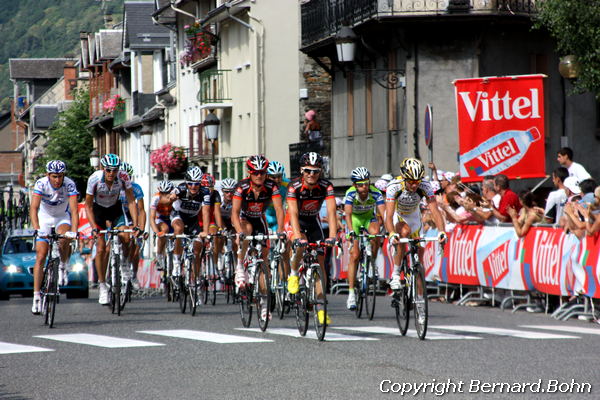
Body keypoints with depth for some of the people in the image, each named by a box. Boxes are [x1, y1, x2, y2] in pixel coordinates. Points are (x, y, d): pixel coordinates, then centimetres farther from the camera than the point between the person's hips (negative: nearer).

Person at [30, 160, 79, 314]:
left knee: (64, 238, -34)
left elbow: (74, 210, -32)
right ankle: (36, 297, -5)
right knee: (40, 257, -8)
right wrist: (36, 229, -48)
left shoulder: (69, 185, -26)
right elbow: (33, 208, -33)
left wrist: (74, 231, -48)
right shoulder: (41, 184, -26)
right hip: (44, 217, 0)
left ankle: (63, 267, -5)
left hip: (62, 217, 0)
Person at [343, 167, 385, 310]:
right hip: (354, 219, -1)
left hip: (369, 217, 1)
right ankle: (351, 293, -8)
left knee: (375, 232, -35)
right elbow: (348, 213, -42)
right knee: (354, 255, -13)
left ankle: (372, 263, -9)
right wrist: (351, 231, -58)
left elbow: (383, 212, -37)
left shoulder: (375, 193, -28)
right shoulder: (350, 193, -30)